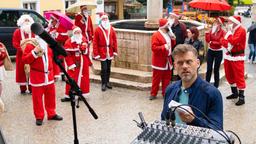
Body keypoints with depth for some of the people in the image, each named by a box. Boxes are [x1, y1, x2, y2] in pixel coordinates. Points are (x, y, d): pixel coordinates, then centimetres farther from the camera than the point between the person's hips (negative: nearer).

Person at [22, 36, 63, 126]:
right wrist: (35, 52, -24)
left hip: (49, 75, 5)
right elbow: (25, 60, -15)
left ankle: (52, 114, 27)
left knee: (51, 96, 13)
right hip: (37, 77, -5)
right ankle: (39, 117, 16)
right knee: (37, 98, 3)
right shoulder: (30, 45, -8)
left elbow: (53, 55, 21)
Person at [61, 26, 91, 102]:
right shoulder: (69, 42, -12)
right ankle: (68, 96, 10)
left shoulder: (84, 40, 6)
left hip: (84, 64, 5)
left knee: (84, 79, 10)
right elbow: (67, 55, -15)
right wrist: (71, 65, -19)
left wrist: (89, 62, 13)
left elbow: (87, 52, 14)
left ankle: (82, 94, 23)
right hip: (74, 65, -5)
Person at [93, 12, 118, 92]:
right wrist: (96, 54, -11)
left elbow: (114, 40, 8)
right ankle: (103, 84, 9)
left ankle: (107, 82, 27)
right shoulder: (98, 29, -6)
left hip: (110, 52, 4)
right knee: (104, 69, -4)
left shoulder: (111, 29, 6)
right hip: (102, 52, -4)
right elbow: (95, 43, -7)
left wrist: (115, 51, 4)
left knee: (108, 68, 13)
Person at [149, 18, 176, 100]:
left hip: (167, 60, 8)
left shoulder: (168, 34, 14)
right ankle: (153, 94, 9)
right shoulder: (156, 35, -13)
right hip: (159, 61, -8)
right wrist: (164, 47, -29)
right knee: (156, 78, -1)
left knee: (167, 78, 10)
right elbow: (154, 48, -20)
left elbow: (172, 45, 20)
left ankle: (165, 93, 20)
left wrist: (173, 39, 1)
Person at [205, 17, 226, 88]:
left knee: (216, 69, 3)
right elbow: (207, 40, -6)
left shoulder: (223, 32, -9)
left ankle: (216, 86, 14)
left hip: (218, 52, -3)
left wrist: (212, 42, -15)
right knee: (209, 69, 3)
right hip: (210, 51, 3)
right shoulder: (211, 30, 2)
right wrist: (207, 32, -14)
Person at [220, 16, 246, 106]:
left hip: (237, 57, -9)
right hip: (229, 56, 9)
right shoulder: (230, 30, 12)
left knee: (239, 76, -7)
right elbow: (223, 40, 6)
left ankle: (241, 97, -2)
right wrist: (227, 44, -14)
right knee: (229, 76, 15)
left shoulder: (241, 30, -14)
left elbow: (234, 41, -25)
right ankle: (235, 93, 30)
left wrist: (229, 32, -14)